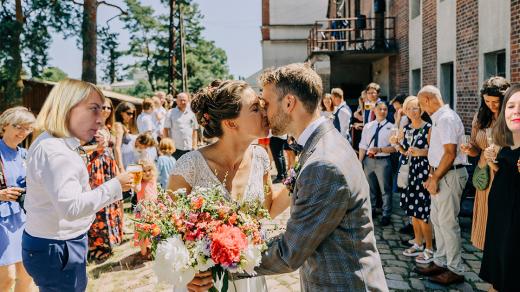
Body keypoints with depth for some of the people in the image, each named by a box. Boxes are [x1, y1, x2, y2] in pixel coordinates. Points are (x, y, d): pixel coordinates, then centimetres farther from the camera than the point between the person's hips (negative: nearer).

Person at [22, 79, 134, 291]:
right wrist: (115, 186, -25)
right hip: (57, 250, -10)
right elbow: (71, 207, -33)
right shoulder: (54, 151, -25)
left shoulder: (54, 144, 10)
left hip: (57, 244, 10)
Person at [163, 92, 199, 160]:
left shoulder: (191, 114, 9)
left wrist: (195, 145, 8)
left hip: (188, 148, 3)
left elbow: (194, 130, 14)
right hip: (175, 147, -3)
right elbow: (166, 129, -2)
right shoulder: (171, 113, -1)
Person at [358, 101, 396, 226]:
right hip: (368, 160, 4)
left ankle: (386, 215, 16)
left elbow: (394, 147, -7)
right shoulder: (368, 126, 7)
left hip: (383, 160, -3)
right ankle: (371, 210, 34)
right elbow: (363, 146, 6)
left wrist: (379, 149, -20)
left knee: (385, 189, 4)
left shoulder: (391, 127, -3)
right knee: (370, 187, 17)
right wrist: (359, 162, 2)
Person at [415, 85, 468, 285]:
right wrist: (432, 176, 12)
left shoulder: (447, 119, -16)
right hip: (440, 175, 10)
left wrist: (435, 178, -16)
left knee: (447, 222, -4)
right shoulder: (438, 119, 14)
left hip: (450, 175, -10)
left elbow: (450, 153, -21)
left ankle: (455, 270, 7)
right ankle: (440, 262, 27)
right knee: (436, 219, 16)